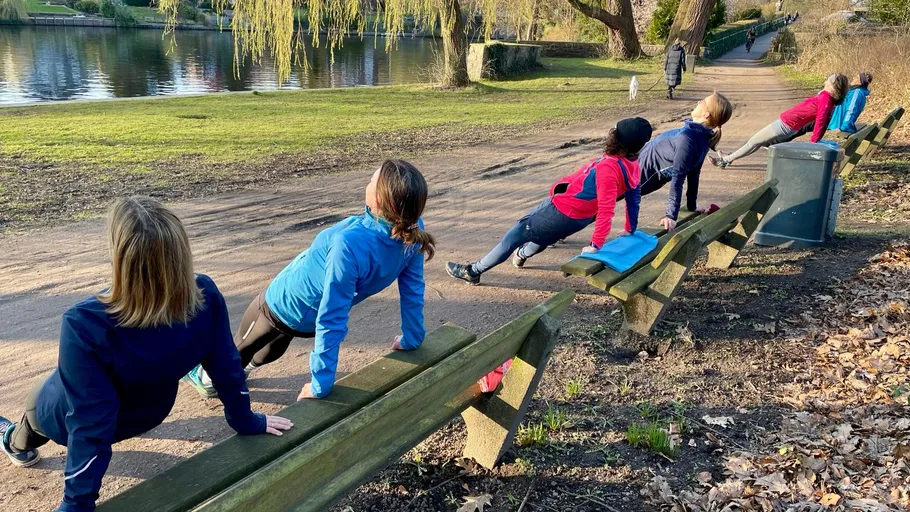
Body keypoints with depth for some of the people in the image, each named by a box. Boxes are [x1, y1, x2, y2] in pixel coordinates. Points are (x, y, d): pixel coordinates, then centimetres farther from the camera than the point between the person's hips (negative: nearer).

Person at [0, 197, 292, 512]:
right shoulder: (206, 298, -34)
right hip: (148, 413, 5)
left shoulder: (86, 326, -45)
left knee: (38, 403, 33)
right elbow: (226, 367, -19)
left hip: (75, 416, -4)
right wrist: (245, 421, -2)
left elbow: (89, 425, -37)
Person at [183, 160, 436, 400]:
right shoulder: (413, 232, -25)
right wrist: (412, 339, 5)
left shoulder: (350, 244, -45)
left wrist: (321, 383, -29)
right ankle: (242, 368, 68)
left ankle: (209, 379, 58)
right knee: (275, 344, 38)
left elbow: (331, 320, -38)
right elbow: (413, 290, -11)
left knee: (243, 342, 28)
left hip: (286, 303, -6)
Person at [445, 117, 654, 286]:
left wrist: (596, 244, -30)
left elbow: (606, 209, -33)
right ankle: (524, 253, 62)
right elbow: (633, 197, 8)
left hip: (562, 212, -9)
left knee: (515, 235, 5)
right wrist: (630, 230, 21)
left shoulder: (608, 168, -31)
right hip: (579, 216, 9)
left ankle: (472, 271, 17)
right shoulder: (632, 165, -4)